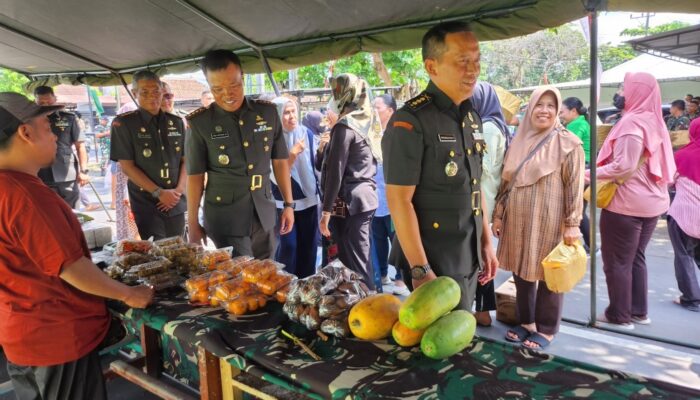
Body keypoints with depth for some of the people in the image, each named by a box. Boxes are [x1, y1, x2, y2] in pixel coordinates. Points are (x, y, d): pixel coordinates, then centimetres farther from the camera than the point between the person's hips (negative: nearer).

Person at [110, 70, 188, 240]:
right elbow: (127, 166, -8)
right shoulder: (123, 124, -4)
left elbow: (185, 160, 8)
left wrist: (178, 190, -6)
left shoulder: (176, 122, 8)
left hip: (176, 202, 4)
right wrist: (159, 192, -14)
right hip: (147, 204, -4)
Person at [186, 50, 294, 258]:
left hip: (264, 214, 3)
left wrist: (288, 204, 7)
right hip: (225, 218, -3)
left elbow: (280, 161, 8)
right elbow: (195, 175, -2)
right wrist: (193, 224, -1)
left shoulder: (268, 112, 1)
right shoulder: (199, 122, -7)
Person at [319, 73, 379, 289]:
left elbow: (335, 172, -16)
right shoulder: (370, 123, 12)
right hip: (366, 197, 9)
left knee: (353, 262, -1)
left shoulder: (344, 126, -13)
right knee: (362, 258, 16)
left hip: (348, 202, -8)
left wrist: (326, 210, -14)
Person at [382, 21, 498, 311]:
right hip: (435, 263, -7)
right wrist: (420, 270, -21)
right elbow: (399, 200, -20)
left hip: (469, 260, 8)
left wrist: (486, 243, 14)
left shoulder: (472, 117, 8)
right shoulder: (411, 122, -18)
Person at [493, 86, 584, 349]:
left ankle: (546, 330, 18)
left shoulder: (568, 143, -5)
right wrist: (499, 214, 11)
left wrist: (572, 224, -11)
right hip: (518, 219, 5)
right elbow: (506, 181, 13)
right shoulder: (519, 141, 9)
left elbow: (574, 187, -8)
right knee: (521, 272, 12)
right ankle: (526, 322, 28)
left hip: (549, 221, -5)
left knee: (548, 276, 5)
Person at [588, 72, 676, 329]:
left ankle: (620, 316, 11)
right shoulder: (655, 121, 11)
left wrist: (588, 174, -15)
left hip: (626, 203, -9)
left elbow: (623, 167, -23)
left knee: (616, 261, 2)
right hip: (651, 201, 9)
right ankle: (639, 311, 26)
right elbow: (662, 165, 16)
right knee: (635, 258, 19)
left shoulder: (632, 122, -17)